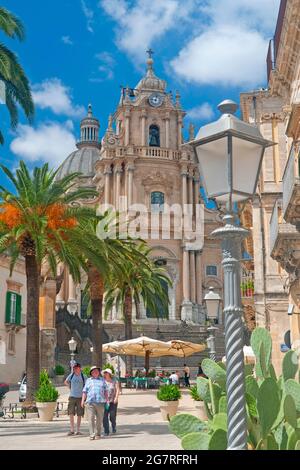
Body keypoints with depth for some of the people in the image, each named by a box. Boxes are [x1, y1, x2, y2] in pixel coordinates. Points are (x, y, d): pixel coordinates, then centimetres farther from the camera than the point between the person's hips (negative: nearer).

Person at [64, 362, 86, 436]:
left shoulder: (83, 377, -1)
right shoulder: (71, 375, 3)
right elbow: (66, 382, 20)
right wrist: (70, 387, 10)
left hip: (80, 397, -1)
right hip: (72, 397, 1)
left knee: (79, 414, 4)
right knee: (71, 413, -5)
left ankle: (78, 430, 12)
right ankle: (72, 430, 1)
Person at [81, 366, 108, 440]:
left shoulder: (102, 380, 16)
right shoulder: (88, 380, 15)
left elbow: (105, 391, 15)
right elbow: (85, 391, 12)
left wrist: (106, 400, 6)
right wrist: (83, 400, 1)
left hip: (100, 402, 1)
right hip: (90, 402, -1)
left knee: (99, 419, 2)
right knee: (91, 419, -9)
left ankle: (98, 434, 13)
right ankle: (92, 435, -10)